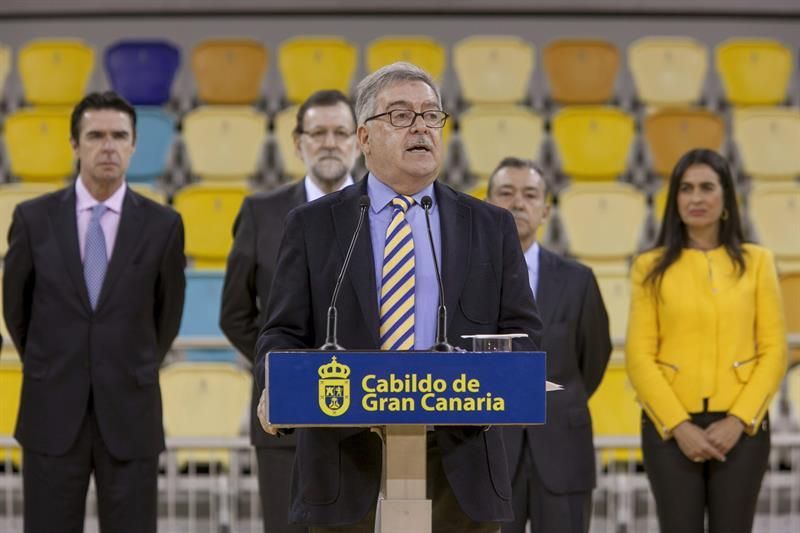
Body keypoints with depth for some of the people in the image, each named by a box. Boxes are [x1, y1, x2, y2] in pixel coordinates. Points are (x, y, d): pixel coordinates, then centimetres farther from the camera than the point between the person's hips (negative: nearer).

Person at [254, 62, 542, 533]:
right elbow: (284, 334, 5)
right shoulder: (313, 225, 8)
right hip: (348, 466, -1)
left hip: (458, 464, 1)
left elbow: (523, 333, 7)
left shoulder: (492, 227, 11)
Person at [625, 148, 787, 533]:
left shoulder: (756, 262, 6)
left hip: (740, 427, 0)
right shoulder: (651, 267, 5)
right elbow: (639, 356, 0)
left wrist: (738, 420, -8)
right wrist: (679, 425, -10)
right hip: (670, 427, 0)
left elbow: (774, 350, 3)